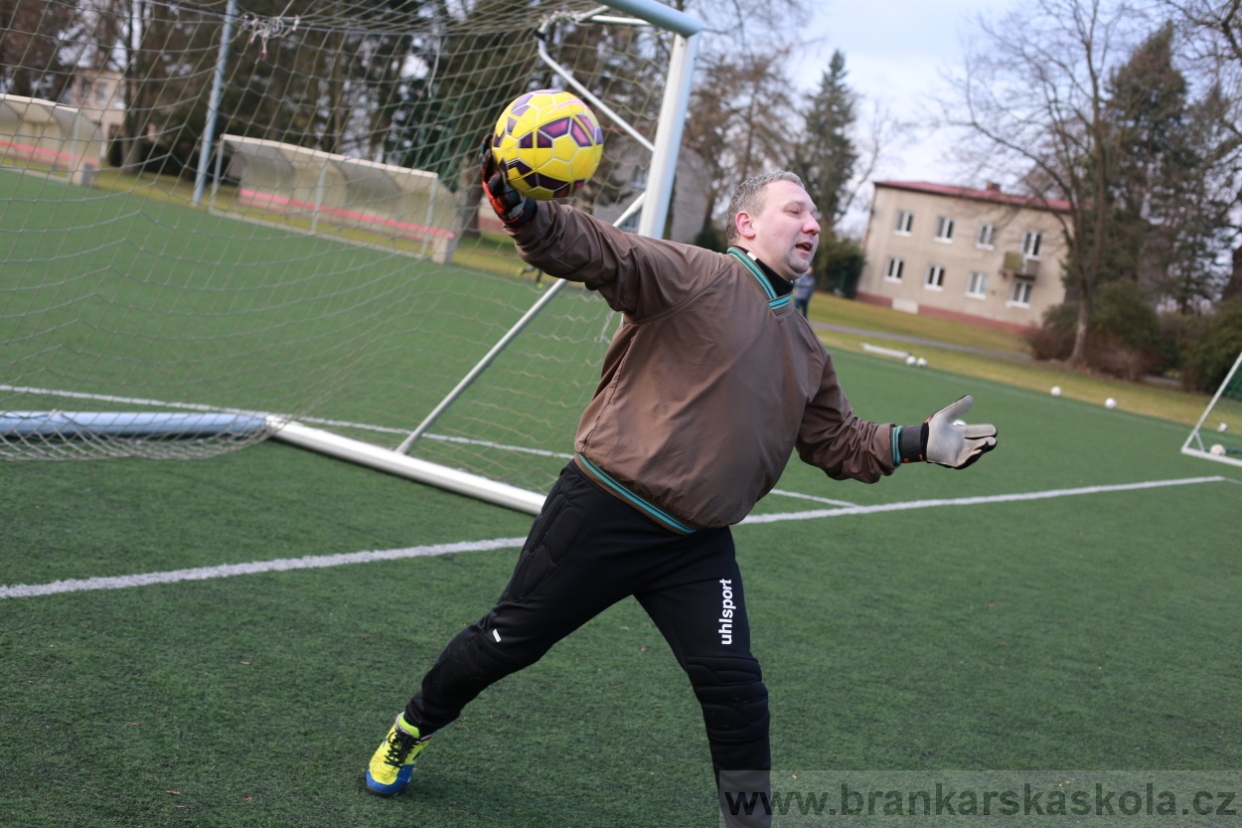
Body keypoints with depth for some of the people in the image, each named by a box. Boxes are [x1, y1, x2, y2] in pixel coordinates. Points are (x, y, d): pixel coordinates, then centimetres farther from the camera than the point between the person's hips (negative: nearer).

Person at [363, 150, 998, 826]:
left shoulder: (805, 350, 16)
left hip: (697, 548, 6)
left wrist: (918, 443, 7)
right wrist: (521, 210, -41)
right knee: (508, 642, 7)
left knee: (735, 688, -6)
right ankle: (412, 729, 34)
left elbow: (837, 442, 21)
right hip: (602, 512, -5)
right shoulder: (696, 275, -9)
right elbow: (597, 251, -22)